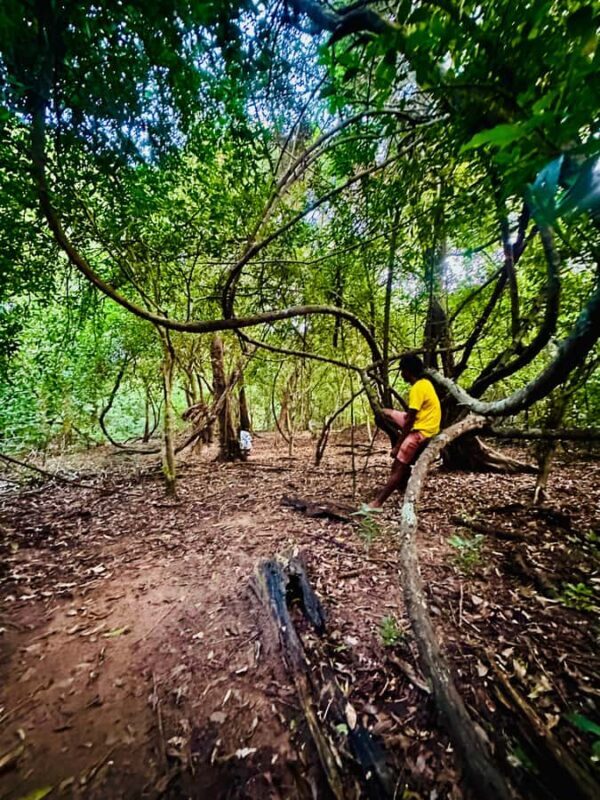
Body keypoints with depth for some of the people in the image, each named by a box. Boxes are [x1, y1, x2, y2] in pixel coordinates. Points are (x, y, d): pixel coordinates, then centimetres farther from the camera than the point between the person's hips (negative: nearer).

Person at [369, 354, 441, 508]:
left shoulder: (417, 388, -21)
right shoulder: (425, 382, 8)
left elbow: (409, 421, -21)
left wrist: (397, 446, -16)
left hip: (421, 430, -10)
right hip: (422, 423, 10)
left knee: (399, 466, -10)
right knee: (386, 413, 15)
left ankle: (378, 503, -8)